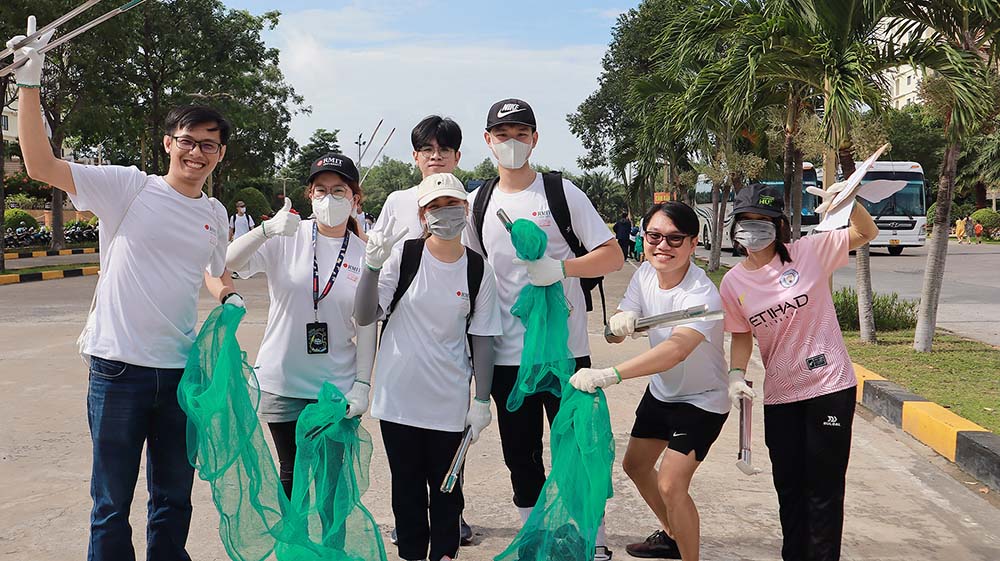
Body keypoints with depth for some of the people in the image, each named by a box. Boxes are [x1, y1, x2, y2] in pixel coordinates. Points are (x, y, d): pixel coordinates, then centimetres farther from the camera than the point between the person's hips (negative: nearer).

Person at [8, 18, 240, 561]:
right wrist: (29, 83, -20)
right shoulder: (127, 187, -5)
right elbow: (41, 165, -14)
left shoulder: (215, 215, 10)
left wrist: (231, 298, 6)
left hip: (181, 368, 5)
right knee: (112, 505, 4)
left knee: (174, 499, 16)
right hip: (118, 366, -4)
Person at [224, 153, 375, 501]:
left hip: (338, 385, 1)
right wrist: (268, 229, -32)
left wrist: (362, 384, -5)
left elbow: (367, 327, 2)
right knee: (292, 475, 9)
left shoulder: (363, 255, 0)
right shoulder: (287, 239, -4)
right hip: (282, 381, -1)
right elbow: (228, 261, -16)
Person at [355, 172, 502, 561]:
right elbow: (364, 317, -10)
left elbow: (482, 339, 2)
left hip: (449, 401, 1)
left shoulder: (478, 270, -2)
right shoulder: (403, 255, -7)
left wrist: (482, 401, 0)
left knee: (446, 485, 11)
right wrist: (372, 266, -24)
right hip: (398, 395, 0)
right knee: (407, 485, 12)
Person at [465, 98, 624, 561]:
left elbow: (612, 256, -6)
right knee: (521, 458, 11)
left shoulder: (561, 192, -2)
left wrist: (559, 268, -21)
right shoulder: (477, 204, 8)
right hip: (507, 356, 3)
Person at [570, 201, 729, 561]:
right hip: (661, 390, 8)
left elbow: (676, 350, -50)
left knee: (670, 485, -18)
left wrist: (609, 375, -60)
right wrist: (619, 324, -35)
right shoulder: (645, 274, -11)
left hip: (702, 400, -8)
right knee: (635, 465, 20)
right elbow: (615, 334, -9)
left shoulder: (701, 295, -34)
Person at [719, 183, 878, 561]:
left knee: (824, 489, 4)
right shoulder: (733, 282, 1)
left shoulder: (808, 252, -8)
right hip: (780, 396, 4)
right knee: (789, 488, 15)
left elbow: (867, 233, -4)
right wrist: (736, 374, -6)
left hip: (830, 388, -3)